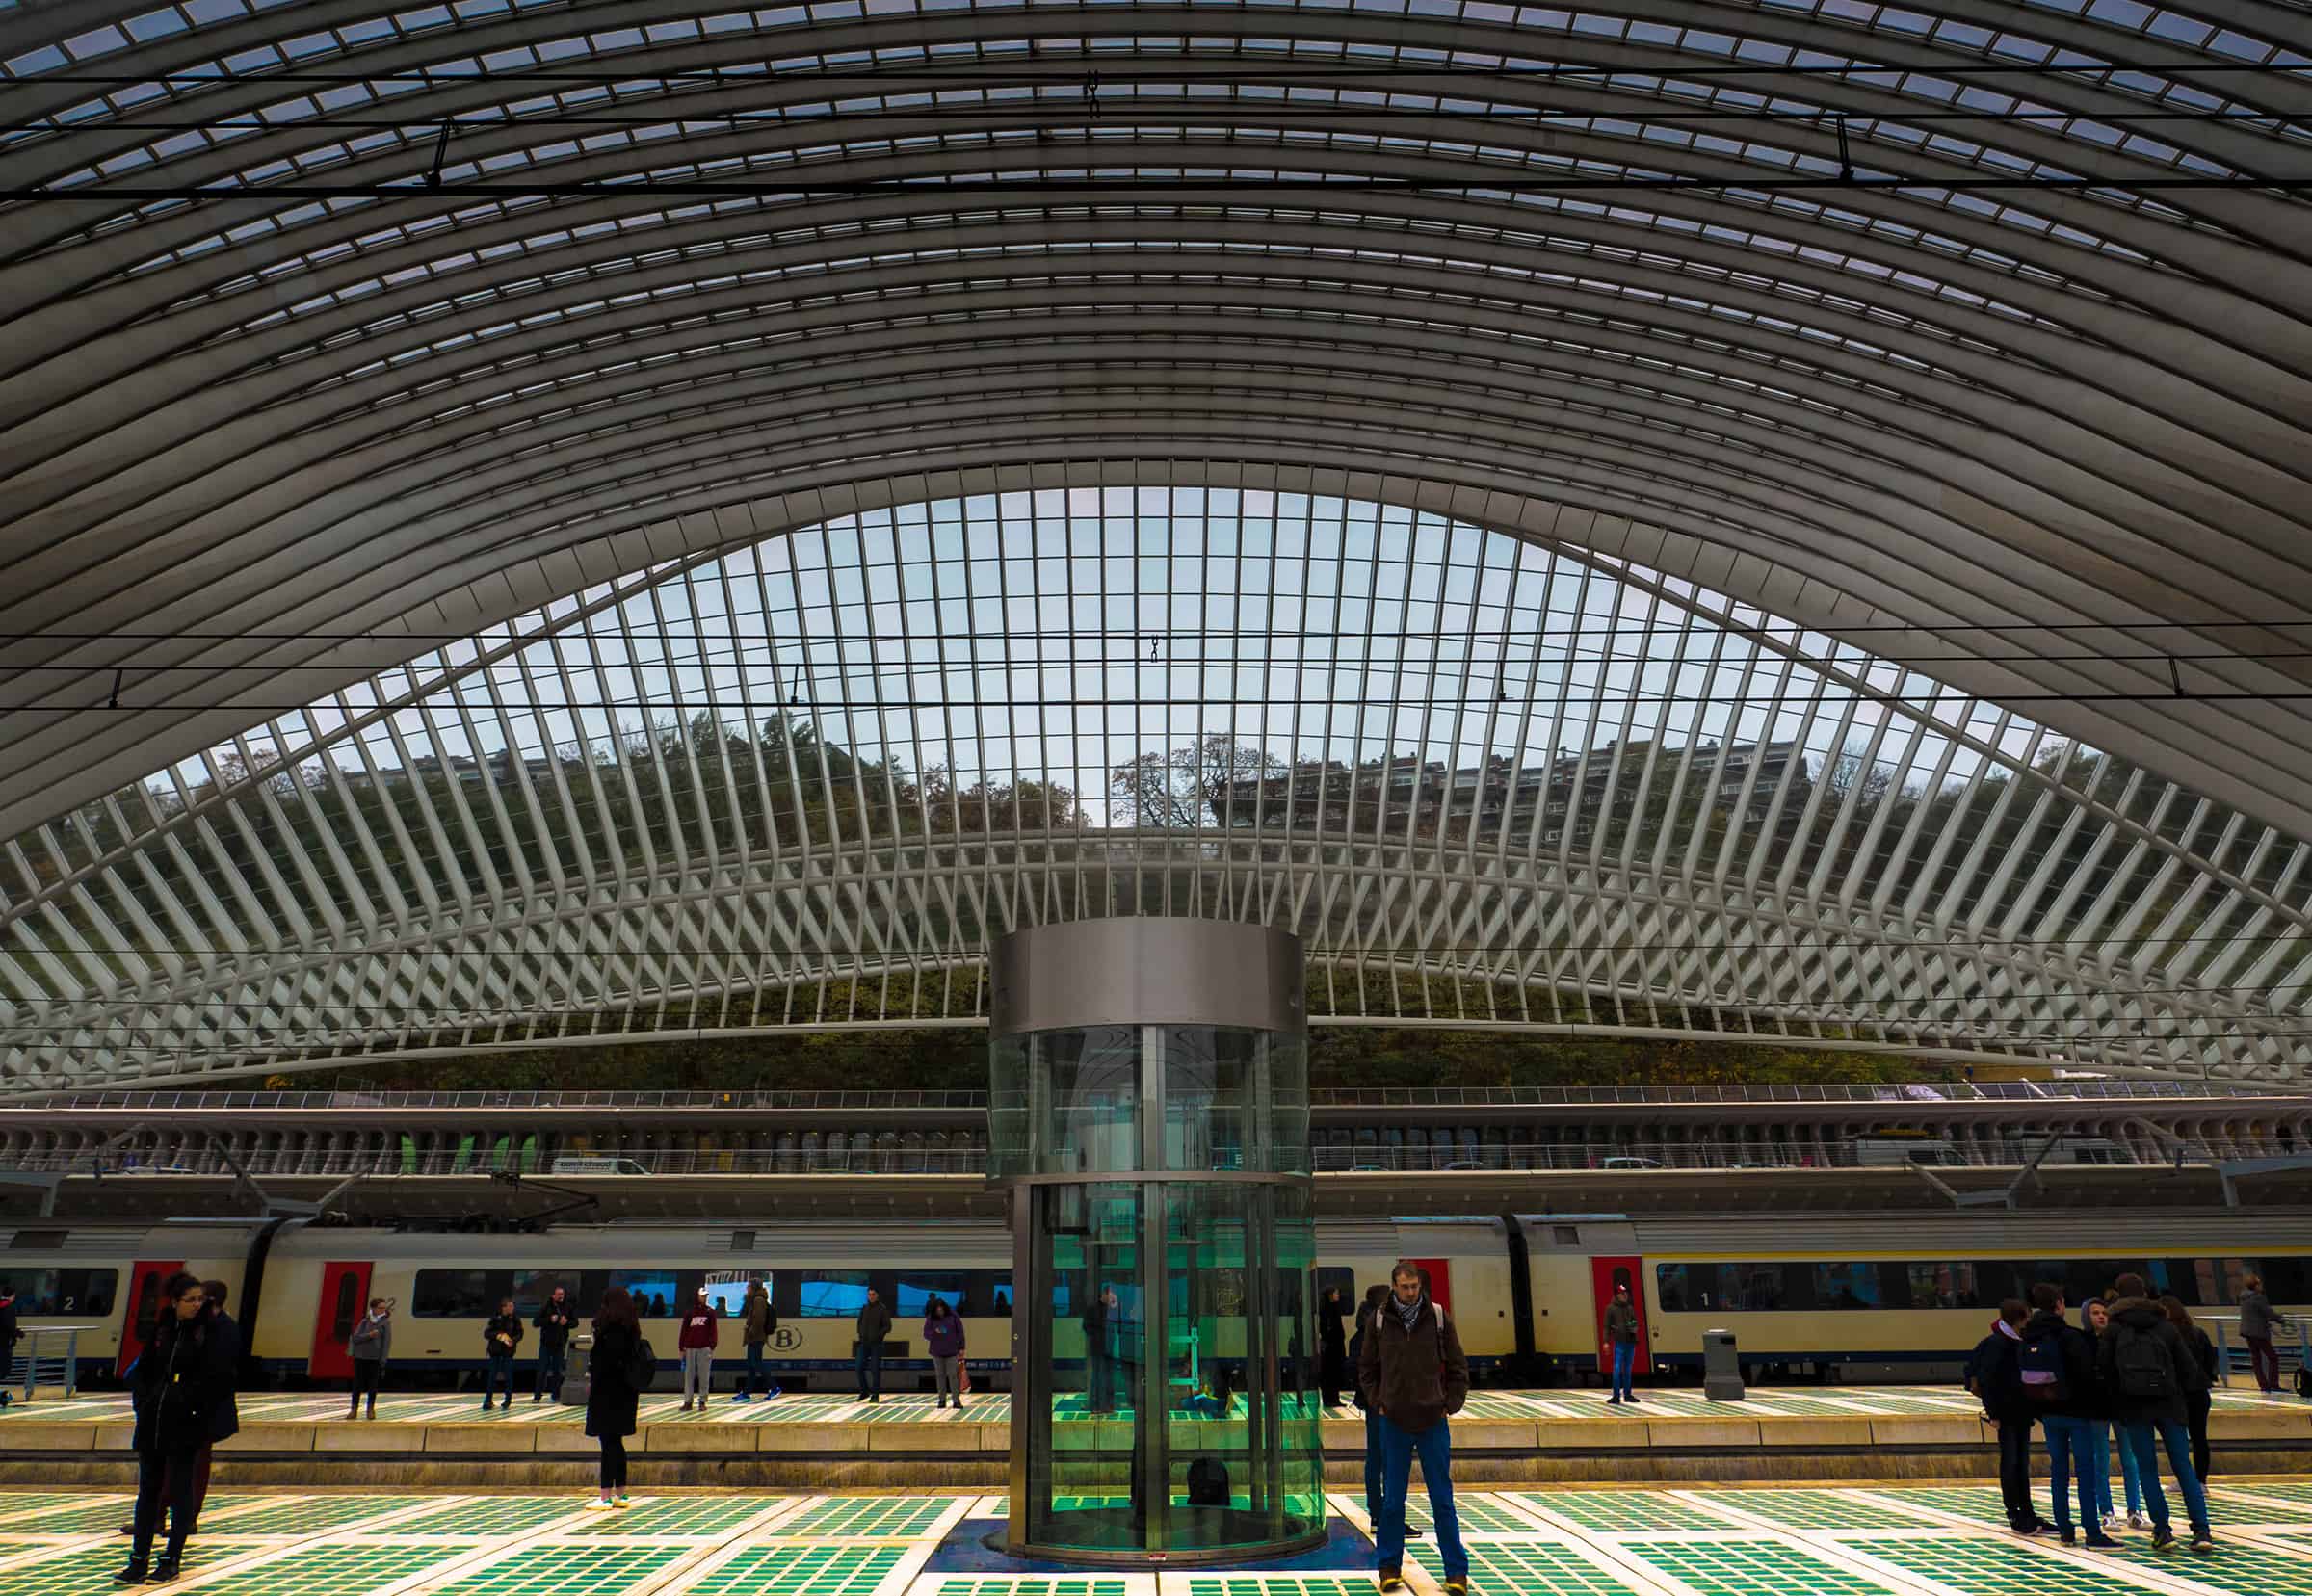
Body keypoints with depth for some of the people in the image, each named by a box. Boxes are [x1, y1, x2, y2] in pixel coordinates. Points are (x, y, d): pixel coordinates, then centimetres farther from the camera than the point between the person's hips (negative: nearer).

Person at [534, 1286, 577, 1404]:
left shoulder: (569, 1307, 4)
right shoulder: (545, 1306, -3)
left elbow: (575, 1322, 6)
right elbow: (536, 1322, -8)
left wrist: (567, 1322, -14)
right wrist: (550, 1319, -21)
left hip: (560, 1343, 2)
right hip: (546, 1342, -2)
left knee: (558, 1370, 6)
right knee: (542, 1370, -2)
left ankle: (556, 1394, 13)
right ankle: (537, 1395, 5)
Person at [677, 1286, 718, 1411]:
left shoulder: (711, 1311, 5)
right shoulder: (690, 1312, 8)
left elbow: (714, 1330, 2)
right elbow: (684, 1330, 8)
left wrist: (712, 1346, -6)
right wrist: (681, 1347, 3)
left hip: (705, 1348, -2)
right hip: (690, 1347, 2)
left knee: (704, 1375, 1)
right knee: (689, 1375, 4)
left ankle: (702, 1401, 7)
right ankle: (687, 1401, 10)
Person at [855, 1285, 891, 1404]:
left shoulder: (883, 1309, -4)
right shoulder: (864, 1308, 9)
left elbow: (888, 1327, -5)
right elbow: (859, 1323, 18)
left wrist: (877, 1335, -15)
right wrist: (860, 1334, 1)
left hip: (876, 1344, -4)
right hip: (864, 1343, 4)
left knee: (875, 1369, -3)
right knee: (860, 1368, -1)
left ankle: (875, 1395, 5)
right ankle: (864, 1391, 17)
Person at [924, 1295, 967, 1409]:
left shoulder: (953, 1315, -5)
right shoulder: (930, 1318, -4)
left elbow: (960, 1332, 1)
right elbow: (926, 1334, -2)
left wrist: (961, 1348, 1)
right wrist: (934, 1333, -23)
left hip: (951, 1351, -1)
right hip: (937, 1352, 1)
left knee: (952, 1375, -3)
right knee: (940, 1375, 7)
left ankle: (956, 1400, 2)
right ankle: (942, 1400, 16)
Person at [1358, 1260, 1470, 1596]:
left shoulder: (1438, 1317, -3)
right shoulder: (1378, 1320, -2)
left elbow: (1458, 1366, 5)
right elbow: (1366, 1368, 9)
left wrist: (1451, 1404, -2)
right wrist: (1377, 1402, 0)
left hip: (1434, 1421, -1)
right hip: (1394, 1422, 1)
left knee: (1442, 1499, 4)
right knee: (1392, 1499, 7)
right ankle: (1389, 1567, 20)